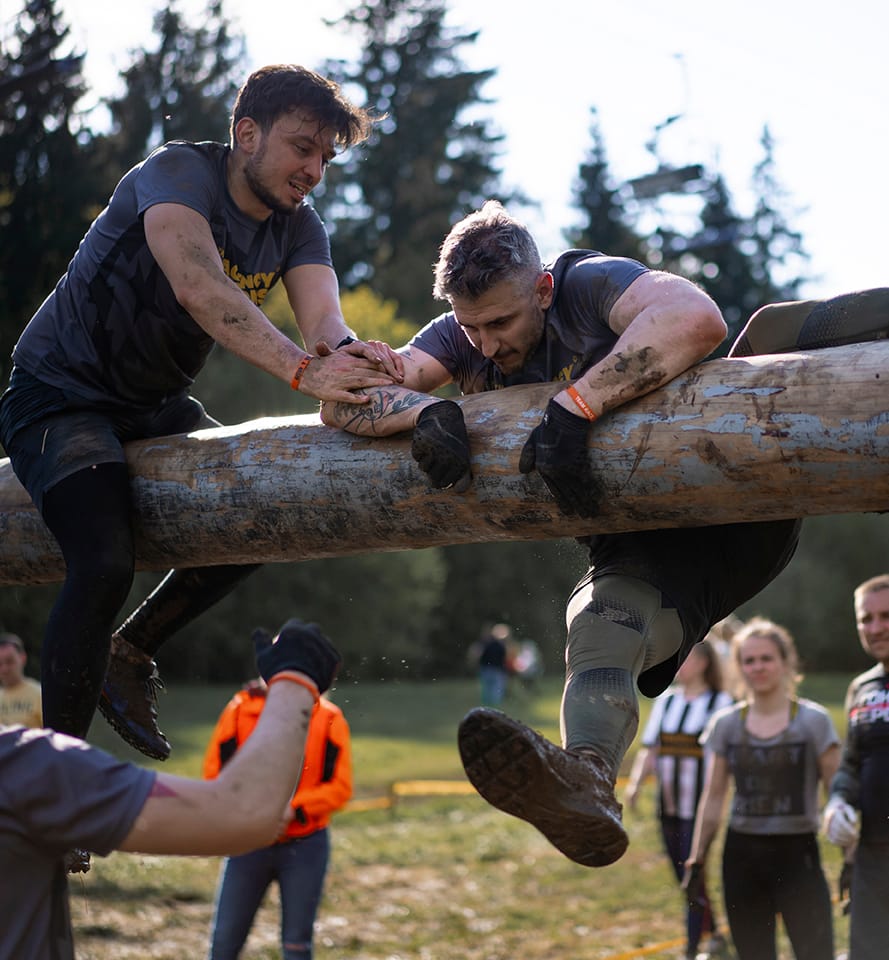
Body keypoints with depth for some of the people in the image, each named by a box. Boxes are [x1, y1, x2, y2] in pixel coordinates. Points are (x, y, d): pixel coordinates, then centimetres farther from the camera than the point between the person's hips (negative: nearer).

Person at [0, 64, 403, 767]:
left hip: (156, 406, 8)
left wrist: (347, 353, -44)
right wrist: (301, 369, -52)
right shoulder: (176, 173, -22)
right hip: (60, 393, -8)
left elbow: (323, 314, -19)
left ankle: (132, 652, 20)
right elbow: (199, 289, -40)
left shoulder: (298, 227, -1)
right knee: (105, 562, -25)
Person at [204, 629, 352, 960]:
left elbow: (340, 786, -7)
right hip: (248, 843, 1)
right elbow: (215, 772, -2)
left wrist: (293, 808, -21)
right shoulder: (240, 709, -2)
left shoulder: (328, 718, -4)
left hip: (304, 846, -1)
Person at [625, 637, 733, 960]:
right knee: (683, 875, 14)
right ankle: (712, 933, 33)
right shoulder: (665, 700, 8)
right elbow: (650, 748, 9)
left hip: (700, 809, -6)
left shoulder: (720, 703, -9)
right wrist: (636, 782, -5)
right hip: (668, 808, 6)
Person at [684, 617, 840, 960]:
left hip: (797, 853, -3)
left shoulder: (813, 720, -2)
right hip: (742, 855, 3)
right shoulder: (725, 724, 6)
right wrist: (696, 858, 9)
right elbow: (713, 797, 11)